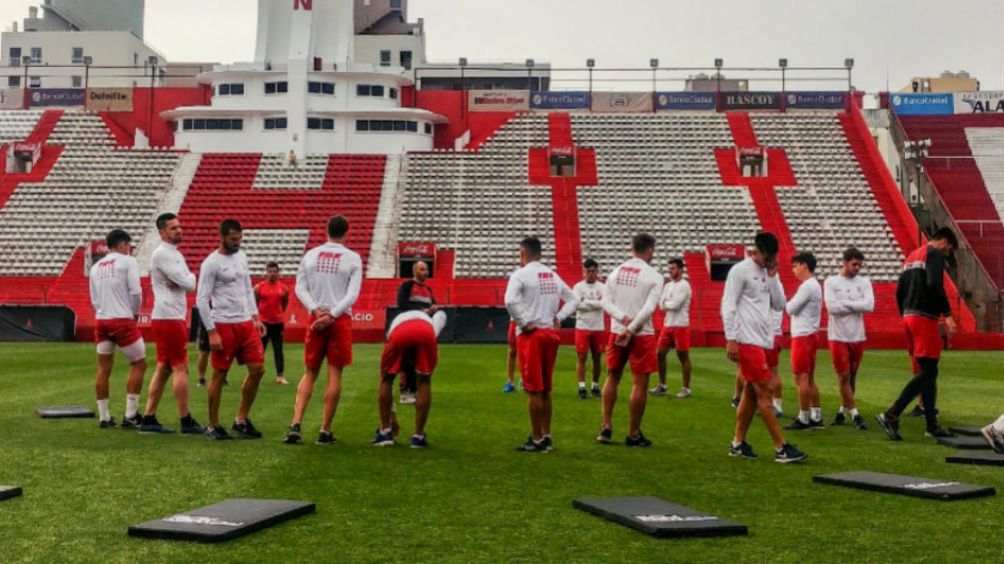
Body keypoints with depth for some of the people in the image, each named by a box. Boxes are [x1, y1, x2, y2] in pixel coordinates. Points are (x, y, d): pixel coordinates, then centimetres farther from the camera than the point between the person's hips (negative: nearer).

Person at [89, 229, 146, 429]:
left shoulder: (96, 267, 15)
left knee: (103, 369, 10)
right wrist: (135, 312, 4)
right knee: (139, 364, 4)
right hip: (123, 321, -6)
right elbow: (135, 291, -11)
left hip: (101, 321, 6)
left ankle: (104, 417, 14)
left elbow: (94, 300, 13)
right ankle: (130, 416, 0)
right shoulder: (128, 262, -3)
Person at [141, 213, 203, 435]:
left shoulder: (175, 254, 18)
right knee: (180, 368, -6)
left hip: (171, 318, 10)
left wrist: (180, 282, -10)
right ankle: (186, 423, -1)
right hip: (169, 319, -10)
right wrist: (190, 277, 3)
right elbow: (189, 283, -18)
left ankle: (149, 420, 13)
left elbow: (190, 285, 11)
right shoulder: (162, 254, -13)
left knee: (163, 368, 10)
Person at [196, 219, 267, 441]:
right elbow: (201, 300, -11)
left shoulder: (242, 257, 12)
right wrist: (212, 332, -14)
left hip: (246, 323, 7)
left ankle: (241, 420, 17)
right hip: (224, 325, -7)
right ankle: (213, 426, 12)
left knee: (258, 369, 4)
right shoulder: (211, 263, -10)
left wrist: (255, 317, 13)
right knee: (219, 375, 0)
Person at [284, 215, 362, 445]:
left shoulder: (311, 255, 6)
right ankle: (325, 431, 3)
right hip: (340, 321, -3)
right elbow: (353, 294, -10)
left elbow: (300, 288, 1)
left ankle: (296, 424, -3)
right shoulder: (353, 258, -2)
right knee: (334, 374, 2)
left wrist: (316, 310, -6)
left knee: (310, 373, 11)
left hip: (316, 319, 3)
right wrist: (331, 316, -12)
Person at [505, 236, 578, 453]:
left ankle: (537, 440, 1)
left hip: (531, 335, -6)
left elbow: (510, 300, -24)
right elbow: (573, 299, 18)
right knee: (545, 389, 14)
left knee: (533, 389, -2)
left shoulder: (520, 274, -8)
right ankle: (547, 437, 20)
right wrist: (558, 317, 9)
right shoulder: (553, 275, 13)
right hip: (551, 333, 7)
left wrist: (523, 323, -15)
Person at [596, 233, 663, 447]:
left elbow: (606, 302, -1)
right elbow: (649, 308, -17)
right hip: (642, 334, -5)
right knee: (640, 384, 3)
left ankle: (606, 427, 16)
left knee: (612, 377, 18)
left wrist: (624, 319, -10)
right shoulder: (654, 276, -8)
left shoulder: (616, 271, 6)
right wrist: (631, 329, -14)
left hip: (617, 331, 5)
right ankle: (633, 434, 8)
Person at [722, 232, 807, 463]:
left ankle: (738, 443, 16)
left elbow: (779, 305, 10)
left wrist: (773, 277, 1)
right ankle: (781, 448, -5)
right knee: (764, 392, -7)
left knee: (751, 392, 10)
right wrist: (730, 339, -16)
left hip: (762, 340, 8)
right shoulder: (740, 270, -8)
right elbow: (728, 306, -11)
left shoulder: (768, 273, 14)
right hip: (747, 340, -8)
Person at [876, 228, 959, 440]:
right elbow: (934, 285, -21)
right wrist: (948, 315, -19)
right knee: (927, 373, -9)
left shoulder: (912, 256, 21)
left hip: (909, 318, 9)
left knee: (926, 372, 12)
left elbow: (899, 291, 19)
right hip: (925, 318, -9)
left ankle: (932, 425, 15)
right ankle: (891, 415, -18)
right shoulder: (935, 254, -5)